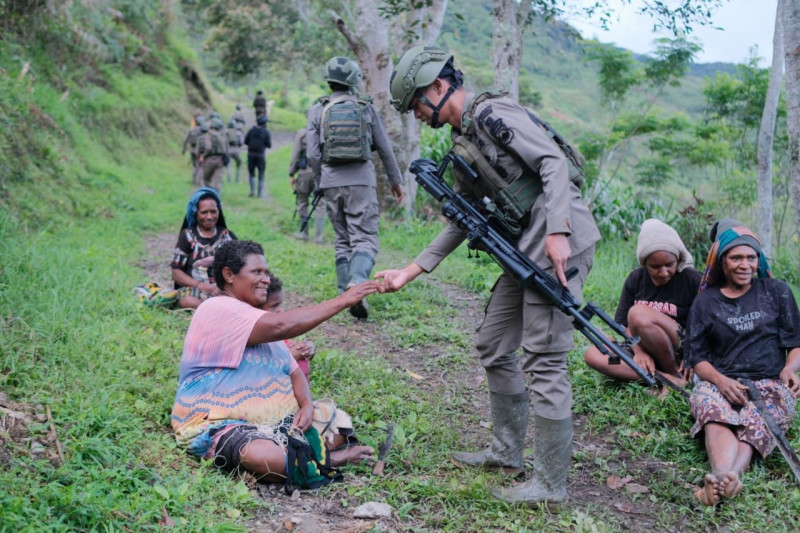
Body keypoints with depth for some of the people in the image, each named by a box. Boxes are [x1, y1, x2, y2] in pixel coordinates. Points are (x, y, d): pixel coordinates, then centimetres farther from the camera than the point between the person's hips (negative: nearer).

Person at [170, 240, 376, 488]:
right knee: (264, 457, -38)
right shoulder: (217, 310, -13)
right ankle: (323, 460, -16)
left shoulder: (262, 322, 17)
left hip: (272, 419, 9)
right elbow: (282, 325, -26)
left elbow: (294, 372, 13)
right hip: (219, 426, -9)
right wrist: (342, 301, -22)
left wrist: (307, 405, -9)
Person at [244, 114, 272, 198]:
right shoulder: (266, 132, -6)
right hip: (260, 154, -2)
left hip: (251, 154, 2)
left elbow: (245, 141, 2)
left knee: (251, 173, 15)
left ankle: (252, 190, 3)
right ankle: (260, 193, 4)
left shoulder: (252, 130, 0)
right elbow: (269, 145, -5)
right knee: (261, 175, 7)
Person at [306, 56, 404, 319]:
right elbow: (385, 148, 8)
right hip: (361, 181, -2)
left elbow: (312, 154, 1)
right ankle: (356, 285, -29)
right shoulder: (366, 108, 4)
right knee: (365, 238, -5)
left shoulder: (318, 110, 4)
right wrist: (395, 181, 18)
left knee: (342, 240, 14)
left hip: (331, 182, 2)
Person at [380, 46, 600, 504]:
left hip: (558, 243, -10)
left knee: (545, 360, -7)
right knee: (494, 347, 16)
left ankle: (551, 484, 2)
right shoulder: (465, 143, 19)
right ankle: (508, 451, 31)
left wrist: (557, 232, -27)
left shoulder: (492, 113, -8)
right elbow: (462, 221, 21)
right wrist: (410, 272, 16)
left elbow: (554, 160, -17)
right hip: (524, 250, 10)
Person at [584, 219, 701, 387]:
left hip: (682, 351, -5)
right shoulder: (635, 279, 5)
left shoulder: (692, 280, -6)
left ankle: (676, 375, -13)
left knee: (638, 313, -30)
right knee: (592, 355, -21)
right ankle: (668, 379, -26)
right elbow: (624, 324, 3)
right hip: (647, 354, 5)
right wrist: (638, 351, -15)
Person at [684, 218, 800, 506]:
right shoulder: (705, 302, 15)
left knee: (753, 422, -36)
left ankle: (720, 481, -62)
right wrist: (720, 380, -11)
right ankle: (727, 479, -64)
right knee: (715, 415, -37)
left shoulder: (776, 291, 15)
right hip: (721, 382, 0)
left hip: (770, 383, 0)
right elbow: (697, 357, 11)